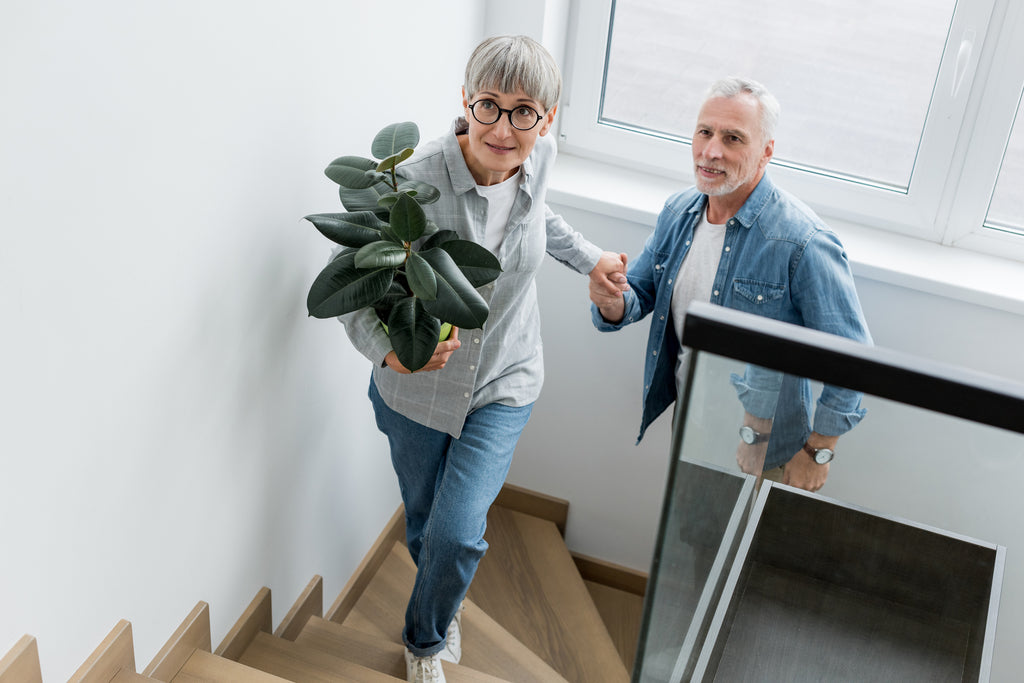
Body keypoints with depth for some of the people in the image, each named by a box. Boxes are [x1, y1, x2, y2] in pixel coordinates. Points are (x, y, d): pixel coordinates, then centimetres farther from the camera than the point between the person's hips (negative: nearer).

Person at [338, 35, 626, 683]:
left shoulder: (540, 157, -13)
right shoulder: (413, 181, -28)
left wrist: (588, 258, 15)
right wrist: (390, 350, -33)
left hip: (504, 386, 1)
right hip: (416, 387, -1)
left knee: (457, 534, -8)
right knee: (424, 525, 19)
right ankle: (448, 607, 55)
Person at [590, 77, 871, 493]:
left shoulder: (803, 244, -26)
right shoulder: (678, 212, -3)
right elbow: (641, 294, 7)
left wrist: (818, 453, -14)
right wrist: (614, 304, -18)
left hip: (759, 450, -6)